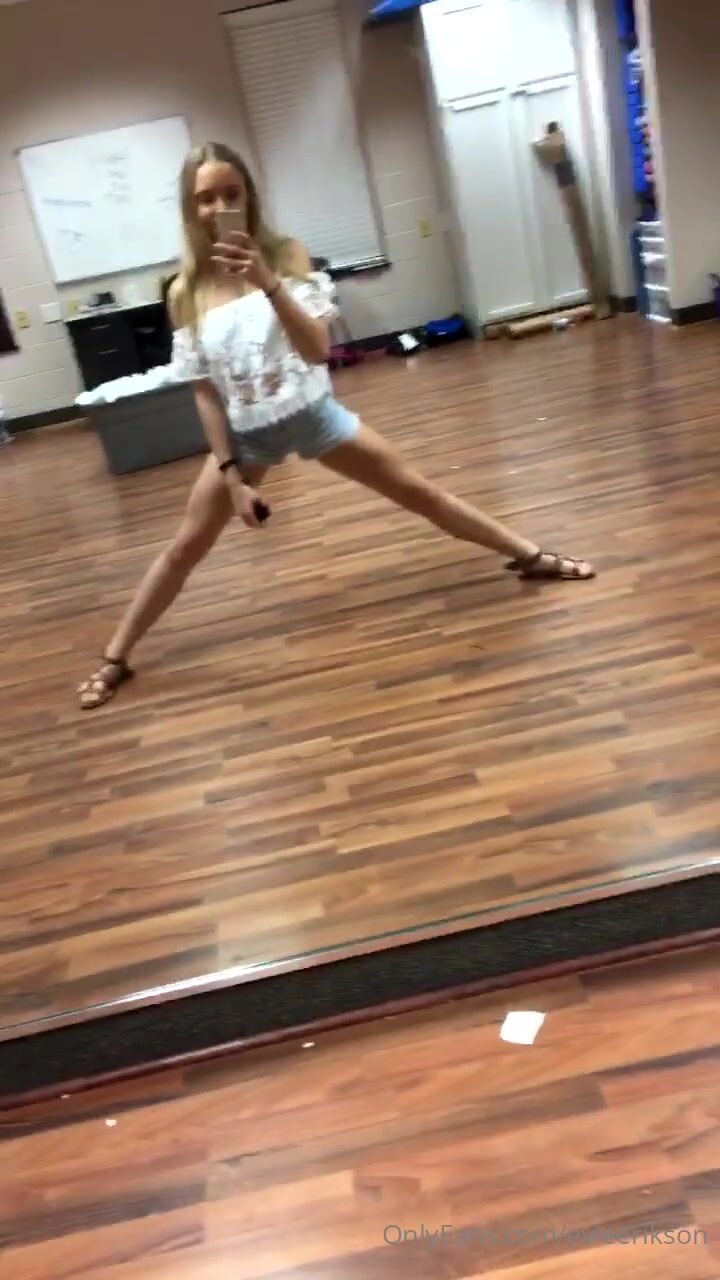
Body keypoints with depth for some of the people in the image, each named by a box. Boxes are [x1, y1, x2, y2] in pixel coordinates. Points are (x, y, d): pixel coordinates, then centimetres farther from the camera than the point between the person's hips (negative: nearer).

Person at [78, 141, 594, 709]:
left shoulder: (285, 255, -11)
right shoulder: (187, 293, -7)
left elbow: (318, 349, -22)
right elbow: (205, 393, -4)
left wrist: (268, 283, -35)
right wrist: (231, 474, -7)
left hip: (311, 413, -1)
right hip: (245, 434, 1)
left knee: (420, 491, 6)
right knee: (185, 548, 6)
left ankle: (531, 555, 21)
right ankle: (115, 659, 18)